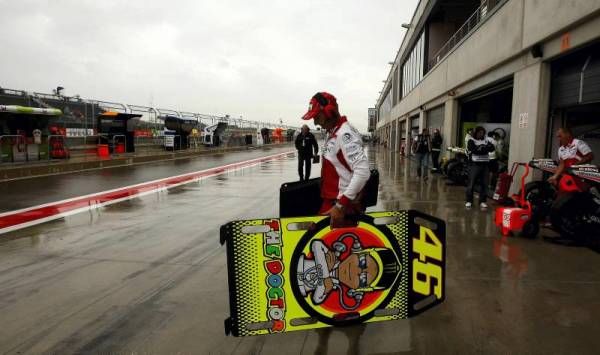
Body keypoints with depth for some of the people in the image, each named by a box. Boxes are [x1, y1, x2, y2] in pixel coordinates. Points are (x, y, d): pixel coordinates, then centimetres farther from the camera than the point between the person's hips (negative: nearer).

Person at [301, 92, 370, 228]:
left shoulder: (345, 134, -18)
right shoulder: (332, 133, 13)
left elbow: (362, 172, -28)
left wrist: (341, 205, -28)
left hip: (344, 205, -10)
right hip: (331, 201, 10)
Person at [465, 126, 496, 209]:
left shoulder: (486, 141, 16)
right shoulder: (471, 141, 2)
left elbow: (492, 148, 0)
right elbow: (474, 150, -14)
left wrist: (481, 148, -14)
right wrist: (485, 148, -7)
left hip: (485, 164, 4)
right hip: (475, 164, -4)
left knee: (484, 184, 3)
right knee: (471, 183, -3)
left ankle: (483, 201, 12)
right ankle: (469, 201, 5)